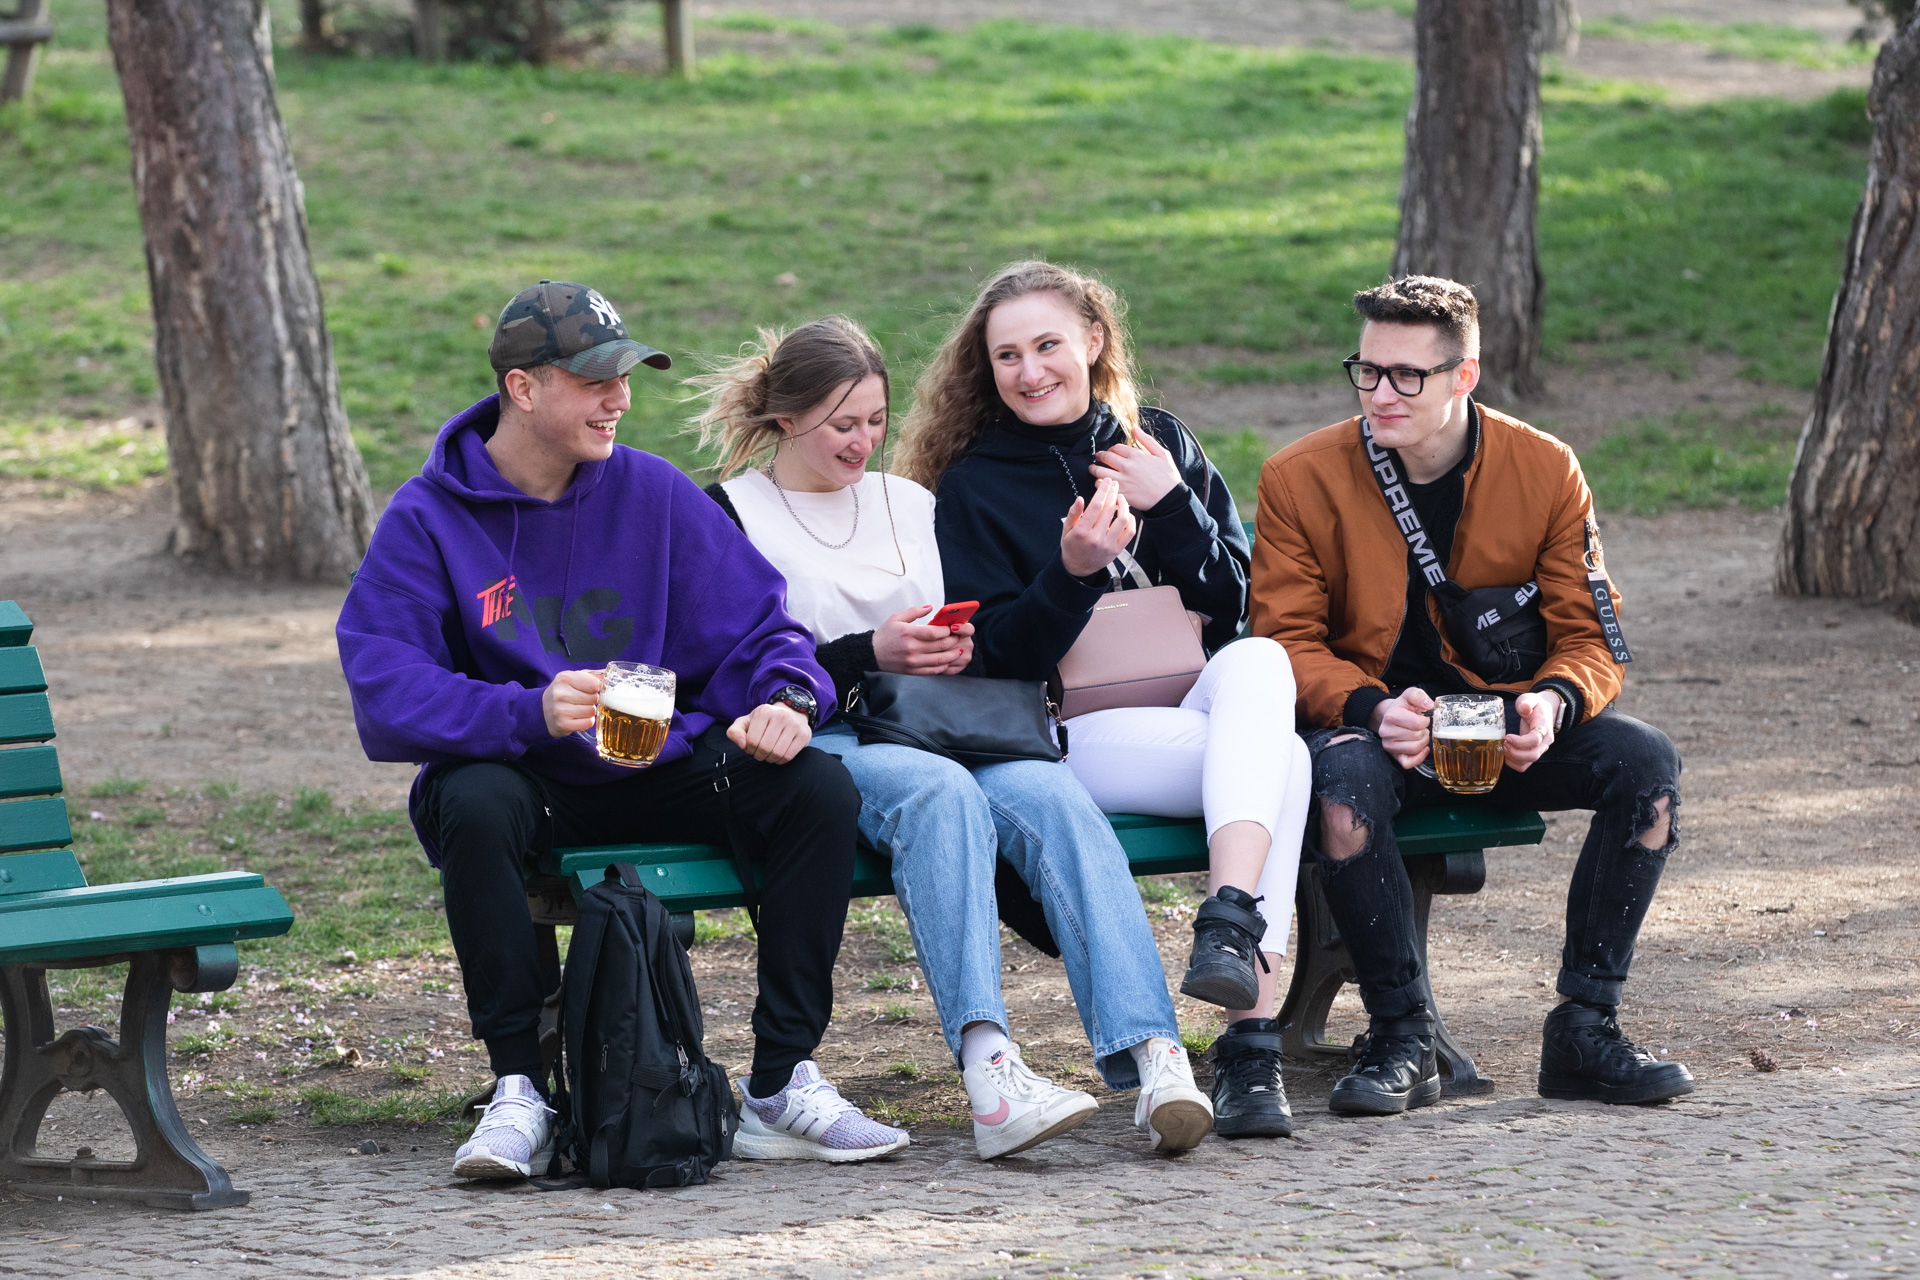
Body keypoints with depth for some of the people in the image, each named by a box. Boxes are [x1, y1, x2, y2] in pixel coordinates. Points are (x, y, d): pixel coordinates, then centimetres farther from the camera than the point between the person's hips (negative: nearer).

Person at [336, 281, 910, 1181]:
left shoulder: (653, 493, 5)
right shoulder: (426, 520, -6)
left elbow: (755, 626, 8)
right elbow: (385, 694, -17)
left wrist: (785, 699, -16)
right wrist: (529, 712, -32)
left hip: (661, 764, 3)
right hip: (521, 776, -3)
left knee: (819, 789, -20)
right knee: (473, 805, -37)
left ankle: (781, 1084, -16)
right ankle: (519, 1088, -25)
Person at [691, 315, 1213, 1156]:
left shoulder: (913, 505, 25)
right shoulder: (730, 513, 9)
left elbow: (994, 647, 25)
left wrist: (961, 650, 0)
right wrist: (870, 654, -12)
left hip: (938, 733, 4)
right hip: (813, 747, -4)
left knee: (1050, 792, -29)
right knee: (937, 790, -38)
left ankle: (1149, 1057, -46)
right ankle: (989, 1071, -54)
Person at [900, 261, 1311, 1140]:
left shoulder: (1159, 444, 15)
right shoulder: (973, 487, 5)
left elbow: (1232, 603, 11)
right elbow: (1001, 657, -4)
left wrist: (1170, 506, -4)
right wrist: (1073, 571, -21)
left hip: (1198, 702, 4)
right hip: (1072, 732, -4)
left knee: (1260, 661, -33)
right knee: (1280, 757, -32)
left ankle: (1231, 921, -50)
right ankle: (1249, 1046, -43)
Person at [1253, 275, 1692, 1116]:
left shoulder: (1546, 471, -3)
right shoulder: (1300, 479, -6)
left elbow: (1591, 635, 0)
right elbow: (1287, 639, -6)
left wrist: (1555, 702, -24)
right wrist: (1372, 709, -26)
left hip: (1507, 726, 2)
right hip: (1375, 729, -2)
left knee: (1645, 762, -24)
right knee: (1342, 778, -37)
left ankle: (1584, 1030, -16)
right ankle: (1402, 1039, -25)